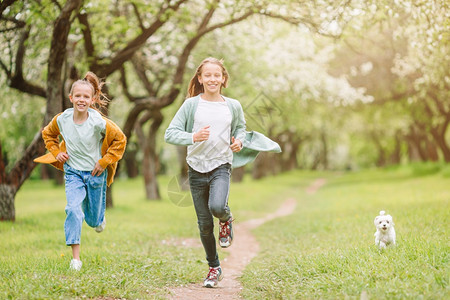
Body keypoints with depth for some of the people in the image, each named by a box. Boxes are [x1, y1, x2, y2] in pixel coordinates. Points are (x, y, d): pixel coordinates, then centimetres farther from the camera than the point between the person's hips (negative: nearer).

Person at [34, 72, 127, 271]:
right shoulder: (61, 119, -10)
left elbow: (120, 140, -8)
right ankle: (75, 257, -16)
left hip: (95, 173, -1)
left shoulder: (99, 122, -20)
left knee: (93, 219, 12)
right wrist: (56, 152, -1)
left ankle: (99, 217, 52)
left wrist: (104, 162, -10)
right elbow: (48, 134, 12)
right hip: (73, 172, 1)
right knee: (73, 209, -21)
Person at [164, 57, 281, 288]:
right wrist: (193, 137, -23)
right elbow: (170, 134, -6)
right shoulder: (191, 104, -3)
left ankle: (226, 219, 9)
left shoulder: (233, 106, 3)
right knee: (204, 223, 6)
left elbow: (240, 128, 22)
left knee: (217, 207, -29)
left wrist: (240, 141, -1)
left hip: (221, 166, 0)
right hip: (197, 167, 0)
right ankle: (214, 268, 25)